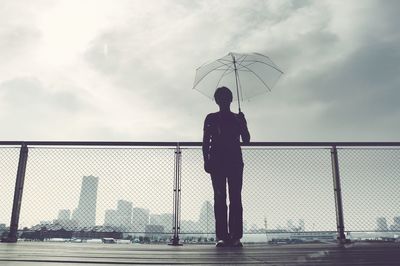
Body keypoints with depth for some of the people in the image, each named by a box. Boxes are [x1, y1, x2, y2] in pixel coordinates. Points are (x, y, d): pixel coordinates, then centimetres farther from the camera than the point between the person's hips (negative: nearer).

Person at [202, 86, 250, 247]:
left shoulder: (238, 118, 16)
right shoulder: (211, 118, 13)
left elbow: (246, 140, 7)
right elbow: (205, 142, 8)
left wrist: (243, 123, -8)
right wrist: (206, 160, -5)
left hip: (235, 162, 1)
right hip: (217, 162, -1)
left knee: (235, 198, -7)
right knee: (219, 198, -5)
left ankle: (236, 236, -7)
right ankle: (221, 236, -5)